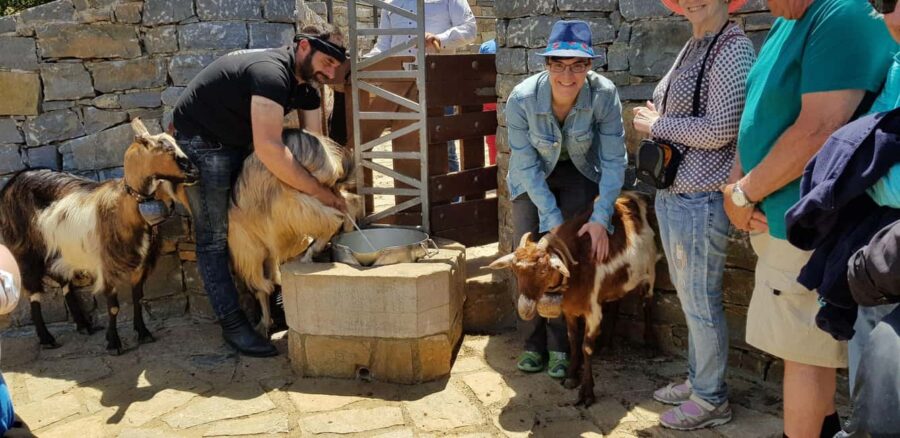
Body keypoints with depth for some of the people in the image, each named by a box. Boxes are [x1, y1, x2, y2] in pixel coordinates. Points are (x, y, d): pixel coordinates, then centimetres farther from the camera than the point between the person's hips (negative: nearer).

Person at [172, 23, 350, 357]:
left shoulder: (300, 85, 0)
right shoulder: (271, 72, -30)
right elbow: (269, 150, -39)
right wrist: (319, 192, -32)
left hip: (236, 143, 10)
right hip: (201, 142, -9)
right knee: (215, 237, -6)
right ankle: (233, 324, 0)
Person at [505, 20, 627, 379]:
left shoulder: (604, 95, -29)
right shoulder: (522, 99, -30)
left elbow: (614, 160, -21)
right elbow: (527, 167, -22)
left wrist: (601, 218, -28)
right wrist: (553, 219, -25)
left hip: (579, 174, 0)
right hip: (533, 178, 0)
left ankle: (560, 345, 4)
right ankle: (535, 342, 11)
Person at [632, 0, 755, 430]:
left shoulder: (733, 49, -14)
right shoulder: (692, 48, 13)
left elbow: (720, 129, -21)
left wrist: (658, 124, -11)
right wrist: (655, 121, 4)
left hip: (700, 199, -9)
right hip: (671, 193, 9)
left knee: (700, 300, 2)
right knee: (688, 296, 19)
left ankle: (711, 400, 18)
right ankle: (697, 380, 35)